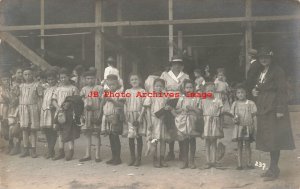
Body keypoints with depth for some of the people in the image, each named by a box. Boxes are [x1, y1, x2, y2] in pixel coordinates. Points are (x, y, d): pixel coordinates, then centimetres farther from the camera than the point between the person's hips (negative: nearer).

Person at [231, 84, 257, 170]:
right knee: (239, 145, 3)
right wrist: (234, 119, -15)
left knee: (247, 145, 6)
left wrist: (254, 128, -3)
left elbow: (254, 116, 1)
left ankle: (249, 163, 18)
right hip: (238, 127, 1)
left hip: (248, 127, -1)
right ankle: (239, 164, 7)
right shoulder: (235, 104, 4)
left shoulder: (250, 103, -1)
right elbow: (232, 115, 8)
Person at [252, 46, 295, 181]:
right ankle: (273, 168, 18)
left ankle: (274, 169, -1)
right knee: (268, 139, 10)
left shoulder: (277, 71, -7)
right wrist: (254, 91, 3)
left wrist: (280, 110, -18)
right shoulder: (261, 73, 17)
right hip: (264, 110, 8)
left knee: (274, 139, -7)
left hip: (273, 109, -8)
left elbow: (282, 91, -12)